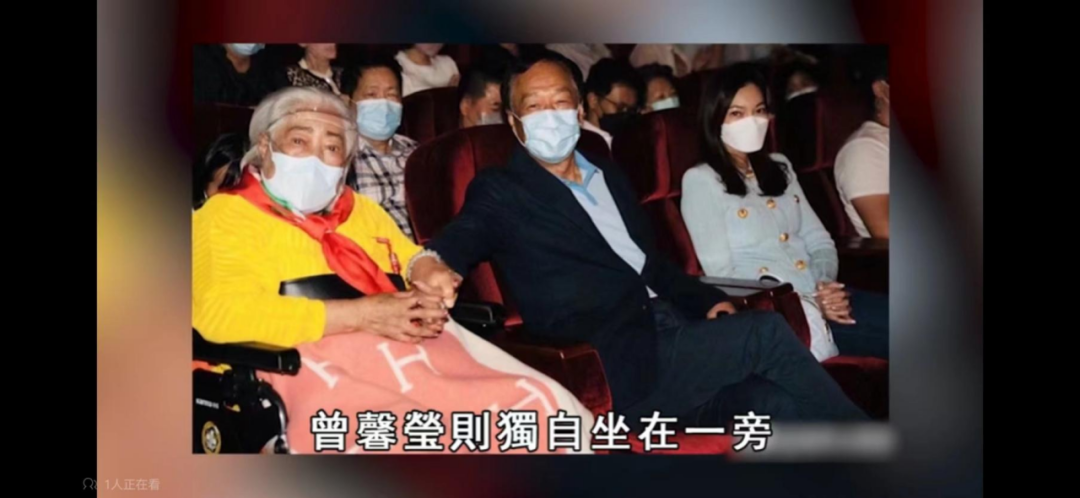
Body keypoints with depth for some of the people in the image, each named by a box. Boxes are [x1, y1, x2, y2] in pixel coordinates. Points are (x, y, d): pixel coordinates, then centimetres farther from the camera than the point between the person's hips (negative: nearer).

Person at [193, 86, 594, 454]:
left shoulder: (363, 210, 30)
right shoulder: (227, 214, 9)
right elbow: (222, 312, -8)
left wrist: (430, 304, 0)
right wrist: (362, 315, -11)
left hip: (420, 348, 6)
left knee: (549, 408, -16)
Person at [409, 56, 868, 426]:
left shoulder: (610, 177, 22)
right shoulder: (500, 191, 3)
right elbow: (463, 237, -15)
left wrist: (707, 300, 6)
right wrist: (429, 263, -39)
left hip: (676, 338, 6)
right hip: (621, 367, -6)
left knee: (775, 403, -22)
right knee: (765, 333, -19)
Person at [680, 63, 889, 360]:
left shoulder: (779, 167, 20)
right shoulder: (700, 181, -1)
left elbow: (819, 241, 17)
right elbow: (721, 274, -9)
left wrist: (826, 284, -6)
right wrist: (810, 302, -14)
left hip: (822, 298, 7)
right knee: (885, 329, -27)